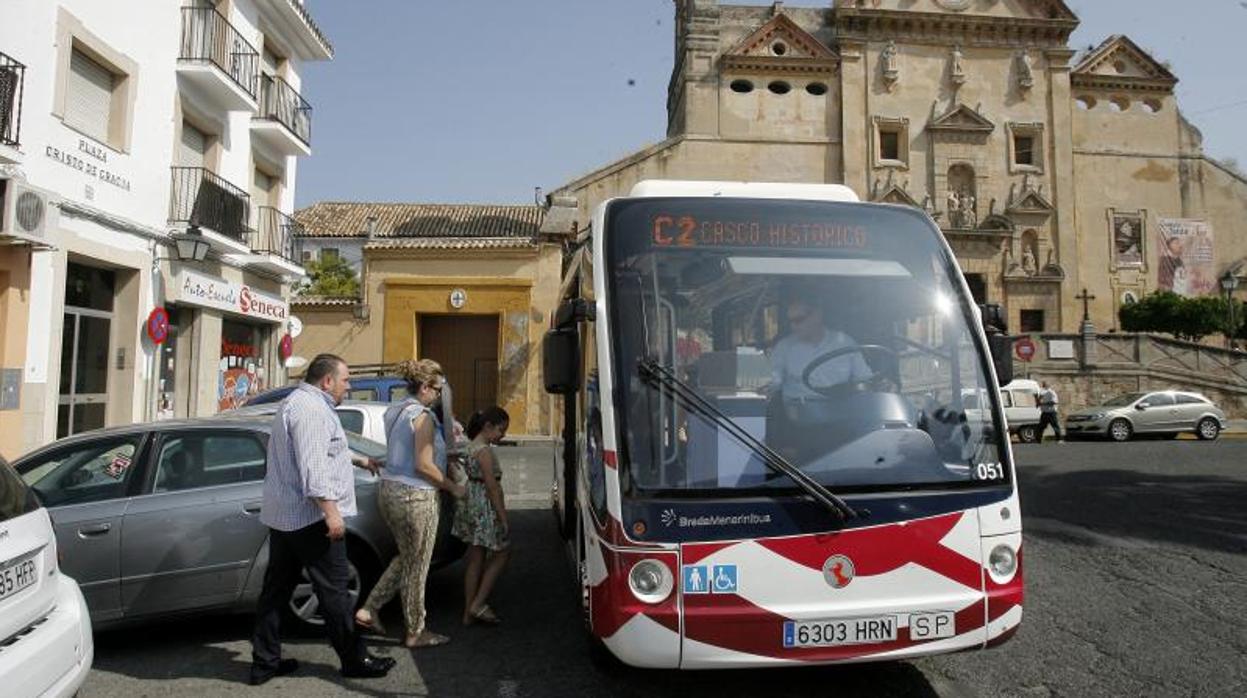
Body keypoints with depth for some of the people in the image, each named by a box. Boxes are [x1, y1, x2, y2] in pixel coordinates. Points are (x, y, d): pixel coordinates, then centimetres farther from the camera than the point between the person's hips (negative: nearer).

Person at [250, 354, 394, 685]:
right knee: (334, 592, 0)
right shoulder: (312, 409, -17)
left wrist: (361, 460, 42)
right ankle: (355, 660, 11)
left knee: (275, 590, 13)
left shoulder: (295, 403, 18)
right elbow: (313, 467, -26)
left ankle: (264, 663, 20)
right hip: (312, 518, -10)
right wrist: (331, 512, -26)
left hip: (282, 516, 10)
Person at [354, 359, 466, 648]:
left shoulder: (394, 411, 11)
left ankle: (368, 610, 23)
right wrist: (453, 487, -8)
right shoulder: (422, 416, -17)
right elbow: (423, 465, -20)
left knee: (406, 558, 24)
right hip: (415, 496, -9)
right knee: (416, 567, 6)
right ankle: (415, 633, 19)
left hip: (389, 491, 9)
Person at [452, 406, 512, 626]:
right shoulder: (485, 451, -17)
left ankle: (469, 612, 19)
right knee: (502, 554, 5)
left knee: (475, 558, 13)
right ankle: (478, 604, 4)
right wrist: (503, 517, -16)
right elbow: (492, 486, -19)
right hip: (485, 508, -9)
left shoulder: (472, 446, 12)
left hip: (471, 503, 9)